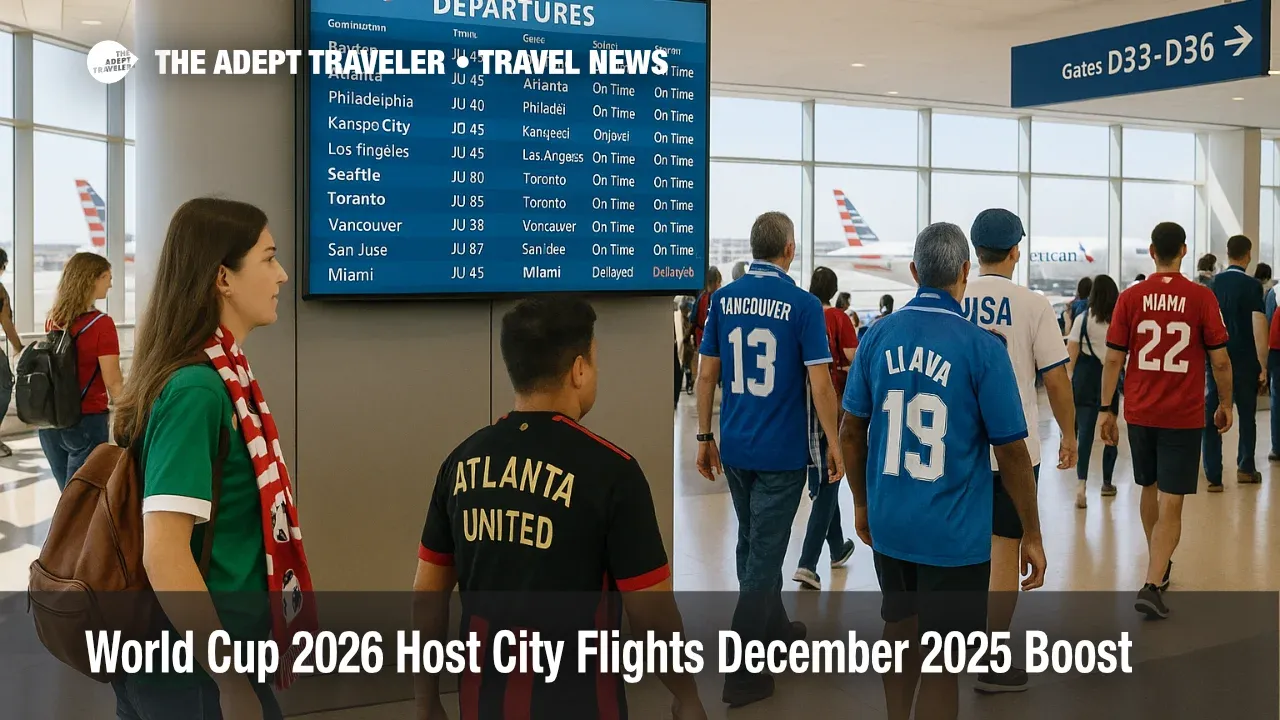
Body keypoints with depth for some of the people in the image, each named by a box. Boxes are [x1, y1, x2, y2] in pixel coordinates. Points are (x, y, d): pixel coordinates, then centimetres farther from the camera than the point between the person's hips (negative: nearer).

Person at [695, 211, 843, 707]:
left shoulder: (724, 299, 2)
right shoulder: (803, 304, -11)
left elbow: (706, 374, 3)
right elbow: (820, 383, -14)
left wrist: (704, 436, 11)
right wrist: (833, 443, -3)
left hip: (736, 447, 5)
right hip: (782, 451, -5)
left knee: (753, 544, 21)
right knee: (764, 554, 0)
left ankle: (773, 630, 39)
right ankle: (742, 671, 1)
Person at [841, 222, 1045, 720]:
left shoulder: (879, 336, -2)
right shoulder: (982, 347, -13)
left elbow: (851, 432, 5)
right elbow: (1011, 452, -9)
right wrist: (1032, 536, 1)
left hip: (888, 523, 5)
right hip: (954, 533, -4)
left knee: (899, 631, 24)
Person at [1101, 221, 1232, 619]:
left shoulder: (1130, 298, -3)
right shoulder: (1202, 297, -7)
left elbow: (1113, 359, -3)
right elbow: (1220, 361, -5)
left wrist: (1107, 410, 6)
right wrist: (1225, 404, 11)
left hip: (1139, 412, 3)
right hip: (1183, 416, -2)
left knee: (1149, 488, 22)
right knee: (1171, 503, 0)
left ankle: (1159, 565, 39)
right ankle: (1152, 586, -11)